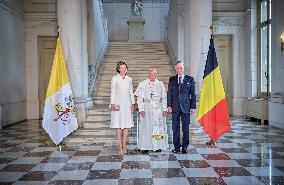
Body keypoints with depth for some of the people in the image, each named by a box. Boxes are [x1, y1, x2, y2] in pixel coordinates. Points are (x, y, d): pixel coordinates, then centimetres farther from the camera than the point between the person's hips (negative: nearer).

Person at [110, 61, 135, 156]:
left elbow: (131, 92, 12)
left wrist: (133, 104, 8)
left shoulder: (129, 79, 10)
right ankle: (120, 147, 3)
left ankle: (124, 145, 13)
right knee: (118, 125, -2)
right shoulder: (115, 78, 0)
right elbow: (112, 92, -1)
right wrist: (112, 104, -8)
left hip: (127, 103, 3)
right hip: (118, 103, -3)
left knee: (126, 125, 4)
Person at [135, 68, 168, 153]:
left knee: (158, 127, 2)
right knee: (146, 127, -1)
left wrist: (164, 109, 1)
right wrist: (141, 109, -7)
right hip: (147, 108, -1)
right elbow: (139, 98, 1)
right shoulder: (142, 84, 3)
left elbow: (164, 98, 7)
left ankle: (158, 146, 11)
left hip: (158, 108, 1)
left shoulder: (160, 84, 7)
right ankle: (145, 146, 6)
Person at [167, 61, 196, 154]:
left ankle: (185, 146, 13)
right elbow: (169, 93, 7)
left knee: (186, 128, 3)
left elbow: (193, 94, 4)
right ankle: (176, 146, 15)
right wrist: (169, 106, -2)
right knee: (175, 128, 5)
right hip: (175, 107, 1)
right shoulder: (172, 80, 9)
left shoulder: (190, 79, 5)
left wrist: (193, 107, -2)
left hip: (186, 107, -1)